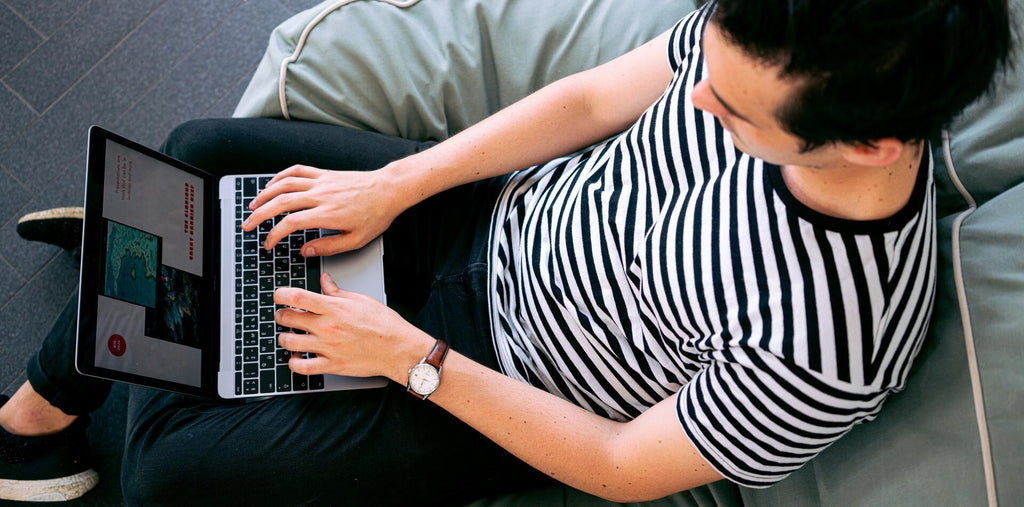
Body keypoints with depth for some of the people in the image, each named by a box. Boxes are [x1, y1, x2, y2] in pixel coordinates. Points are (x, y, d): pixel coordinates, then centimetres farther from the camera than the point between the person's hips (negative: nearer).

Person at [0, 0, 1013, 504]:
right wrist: (393, 185, -8)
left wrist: (413, 358, -18)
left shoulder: (832, 342, -34)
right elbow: (593, 99, -5)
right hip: (500, 213, 6)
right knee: (195, 155, 9)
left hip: (517, 391, -5)